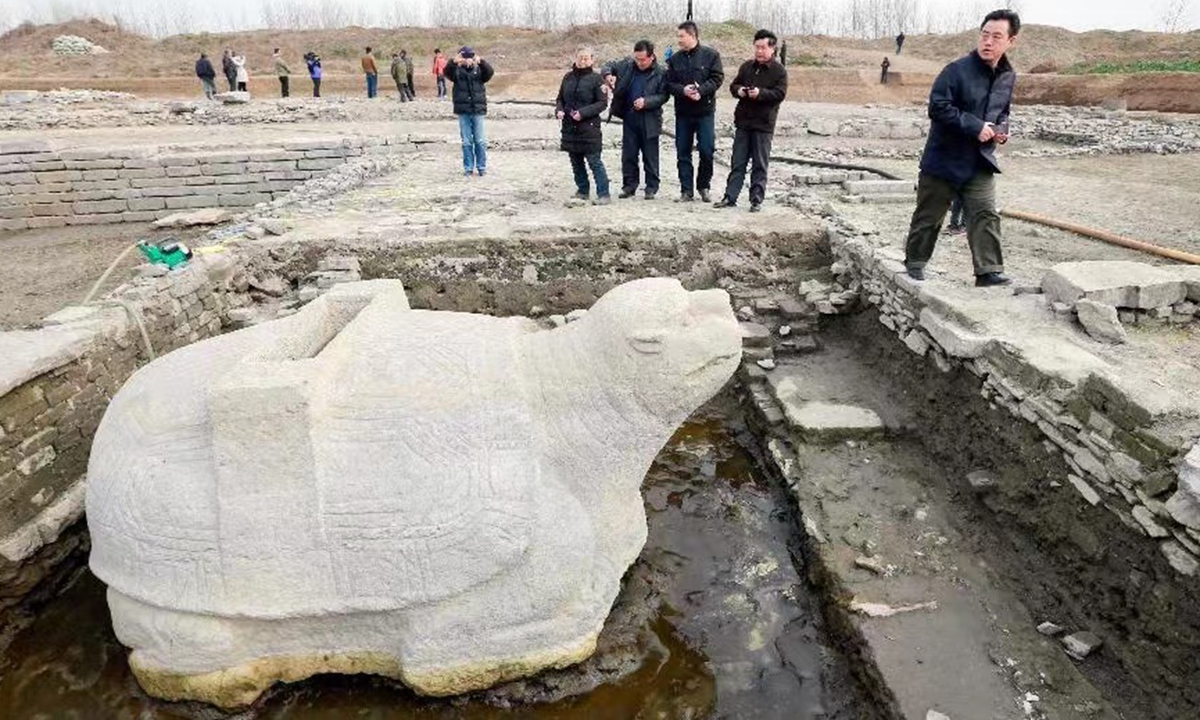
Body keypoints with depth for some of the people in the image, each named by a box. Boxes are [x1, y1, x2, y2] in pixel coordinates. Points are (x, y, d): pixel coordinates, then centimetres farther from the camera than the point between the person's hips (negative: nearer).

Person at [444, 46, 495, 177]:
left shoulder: (479, 70, 5)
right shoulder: (457, 71, 4)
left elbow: (490, 72, -14)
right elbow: (447, 72, -14)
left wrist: (481, 62, -32)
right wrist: (453, 62, -34)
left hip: (478, 110, 0)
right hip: (463, 111, 0)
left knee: (480, 141, 1)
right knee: (466, 142, 5)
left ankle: (482, 167, 11)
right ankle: (468, 168, 12)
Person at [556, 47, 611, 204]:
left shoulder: (595, 78, -4)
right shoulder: (568, 77, 10)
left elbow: (603, 102, -8)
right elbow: (560, 98, 18)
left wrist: (583, 113, -17)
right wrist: (559, 110, -3)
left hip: (589, 127, -6)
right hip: (569, 127, 6)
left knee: (594, 161, -8)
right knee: (576, 161, 13)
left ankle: (603, 194, -4)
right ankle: (583, 190, 26)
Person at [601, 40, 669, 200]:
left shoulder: (661, 73, -6)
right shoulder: (627, 65, 3)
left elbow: (664, 96, -7)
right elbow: (609, 66, 12)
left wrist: (646, 102, -20)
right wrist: (608, 75, -11)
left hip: (649, 119, -4)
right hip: (629, 117, 4)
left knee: (650, 156, 4)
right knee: (628, 155, 9)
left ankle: (651, 187, 13)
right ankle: (629, 185, 19)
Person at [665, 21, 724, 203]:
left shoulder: (710, 55, 0)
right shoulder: (675, 59, 9)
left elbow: (717, 78, -6)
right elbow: (669, 83, 3)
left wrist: (700, 90, -20)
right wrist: (683, 90, -16)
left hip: (705, 112, -3)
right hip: (682, 112, 3)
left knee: (707, 150, -4)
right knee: (683, 152, 4)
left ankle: (704, 186, 14)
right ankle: (686, 190, 11)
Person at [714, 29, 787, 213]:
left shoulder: (779, 70, -2)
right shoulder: (747, 66, 12)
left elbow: (780, 94, -11)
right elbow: (733, 85, 17)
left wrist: (760, 93, -24)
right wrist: (738, 90, -6)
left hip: (764, 124, -4)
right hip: (743, 122, 4)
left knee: (760, 165, 2)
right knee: (737, 163, 6)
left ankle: (756, 199, 8)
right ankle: (730, 197, 9)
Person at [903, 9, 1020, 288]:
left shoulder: (1008, 76, 6)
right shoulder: (958, 70, -16)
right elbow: (938, 107, -21)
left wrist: (1001, 129, -1)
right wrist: (975, 127, -22)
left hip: (981, 162, 5)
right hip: (944, 159, -5)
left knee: (986, 215, -4)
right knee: (929, 215, 7)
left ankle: (988, 271, 0)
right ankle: (915, 261, 26)